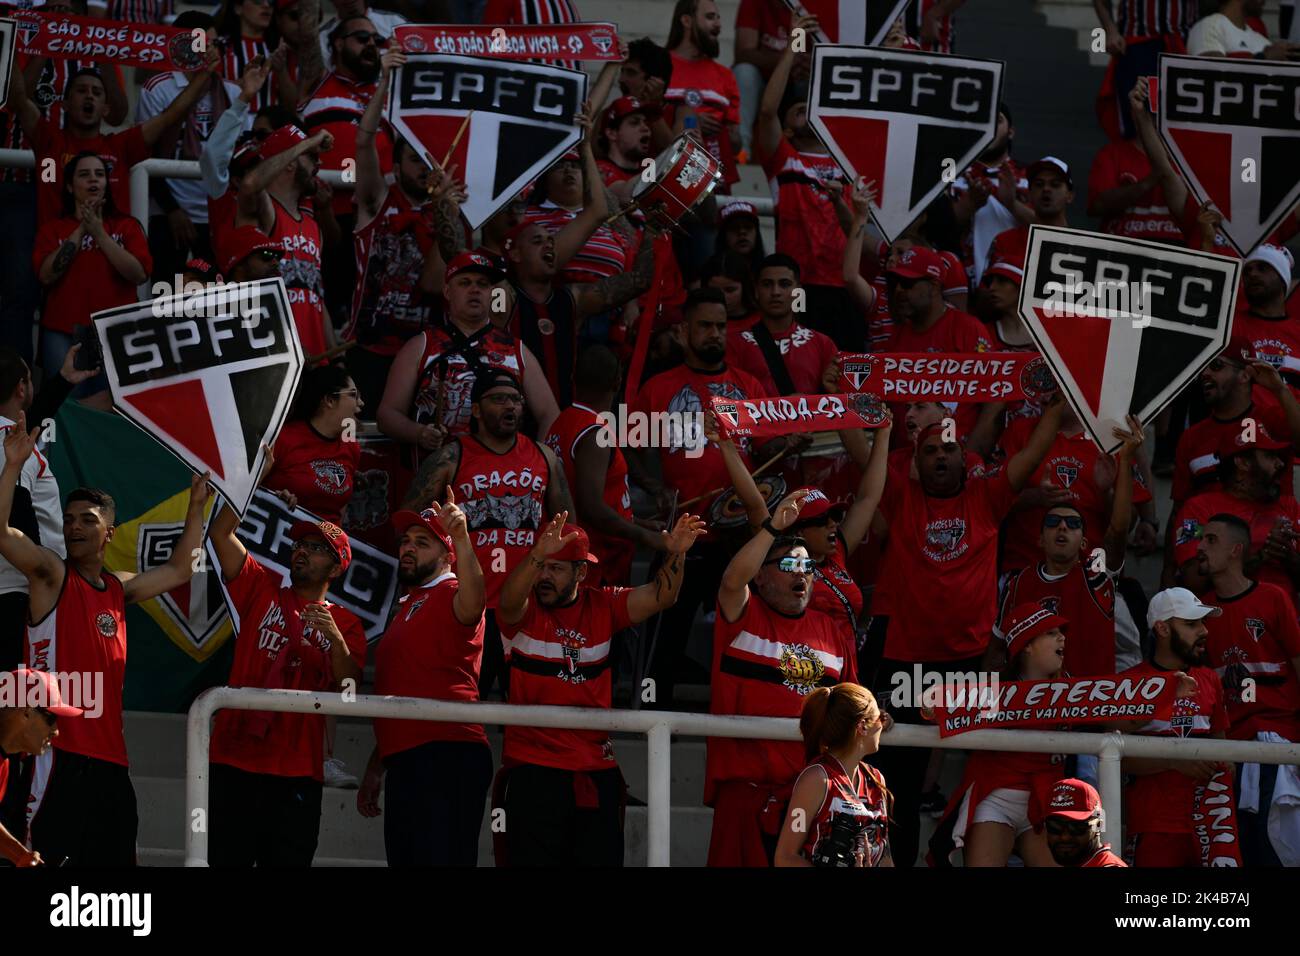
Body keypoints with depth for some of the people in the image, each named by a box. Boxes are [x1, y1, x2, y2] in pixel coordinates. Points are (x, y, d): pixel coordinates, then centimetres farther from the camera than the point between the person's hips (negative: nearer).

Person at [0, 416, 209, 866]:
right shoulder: (51, 575, -1)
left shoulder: (119, 588, 17)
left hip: (109, 755, 7)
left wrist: (195, 510, 30)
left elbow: (179, 570, 33)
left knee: (115, 858, 7)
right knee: (39, 858, -13)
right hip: (59, 751, -7)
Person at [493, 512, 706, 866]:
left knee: (601, 860, 5)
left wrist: (675, 556, -22)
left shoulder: (603, 607, 7)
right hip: (533, 770, -3)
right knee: (533, 861, -3)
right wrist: (536, 555, -43)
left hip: (596, 773, 3)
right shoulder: (523, 611, -2)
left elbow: (658, 597, -2)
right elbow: (509, 601, -24)